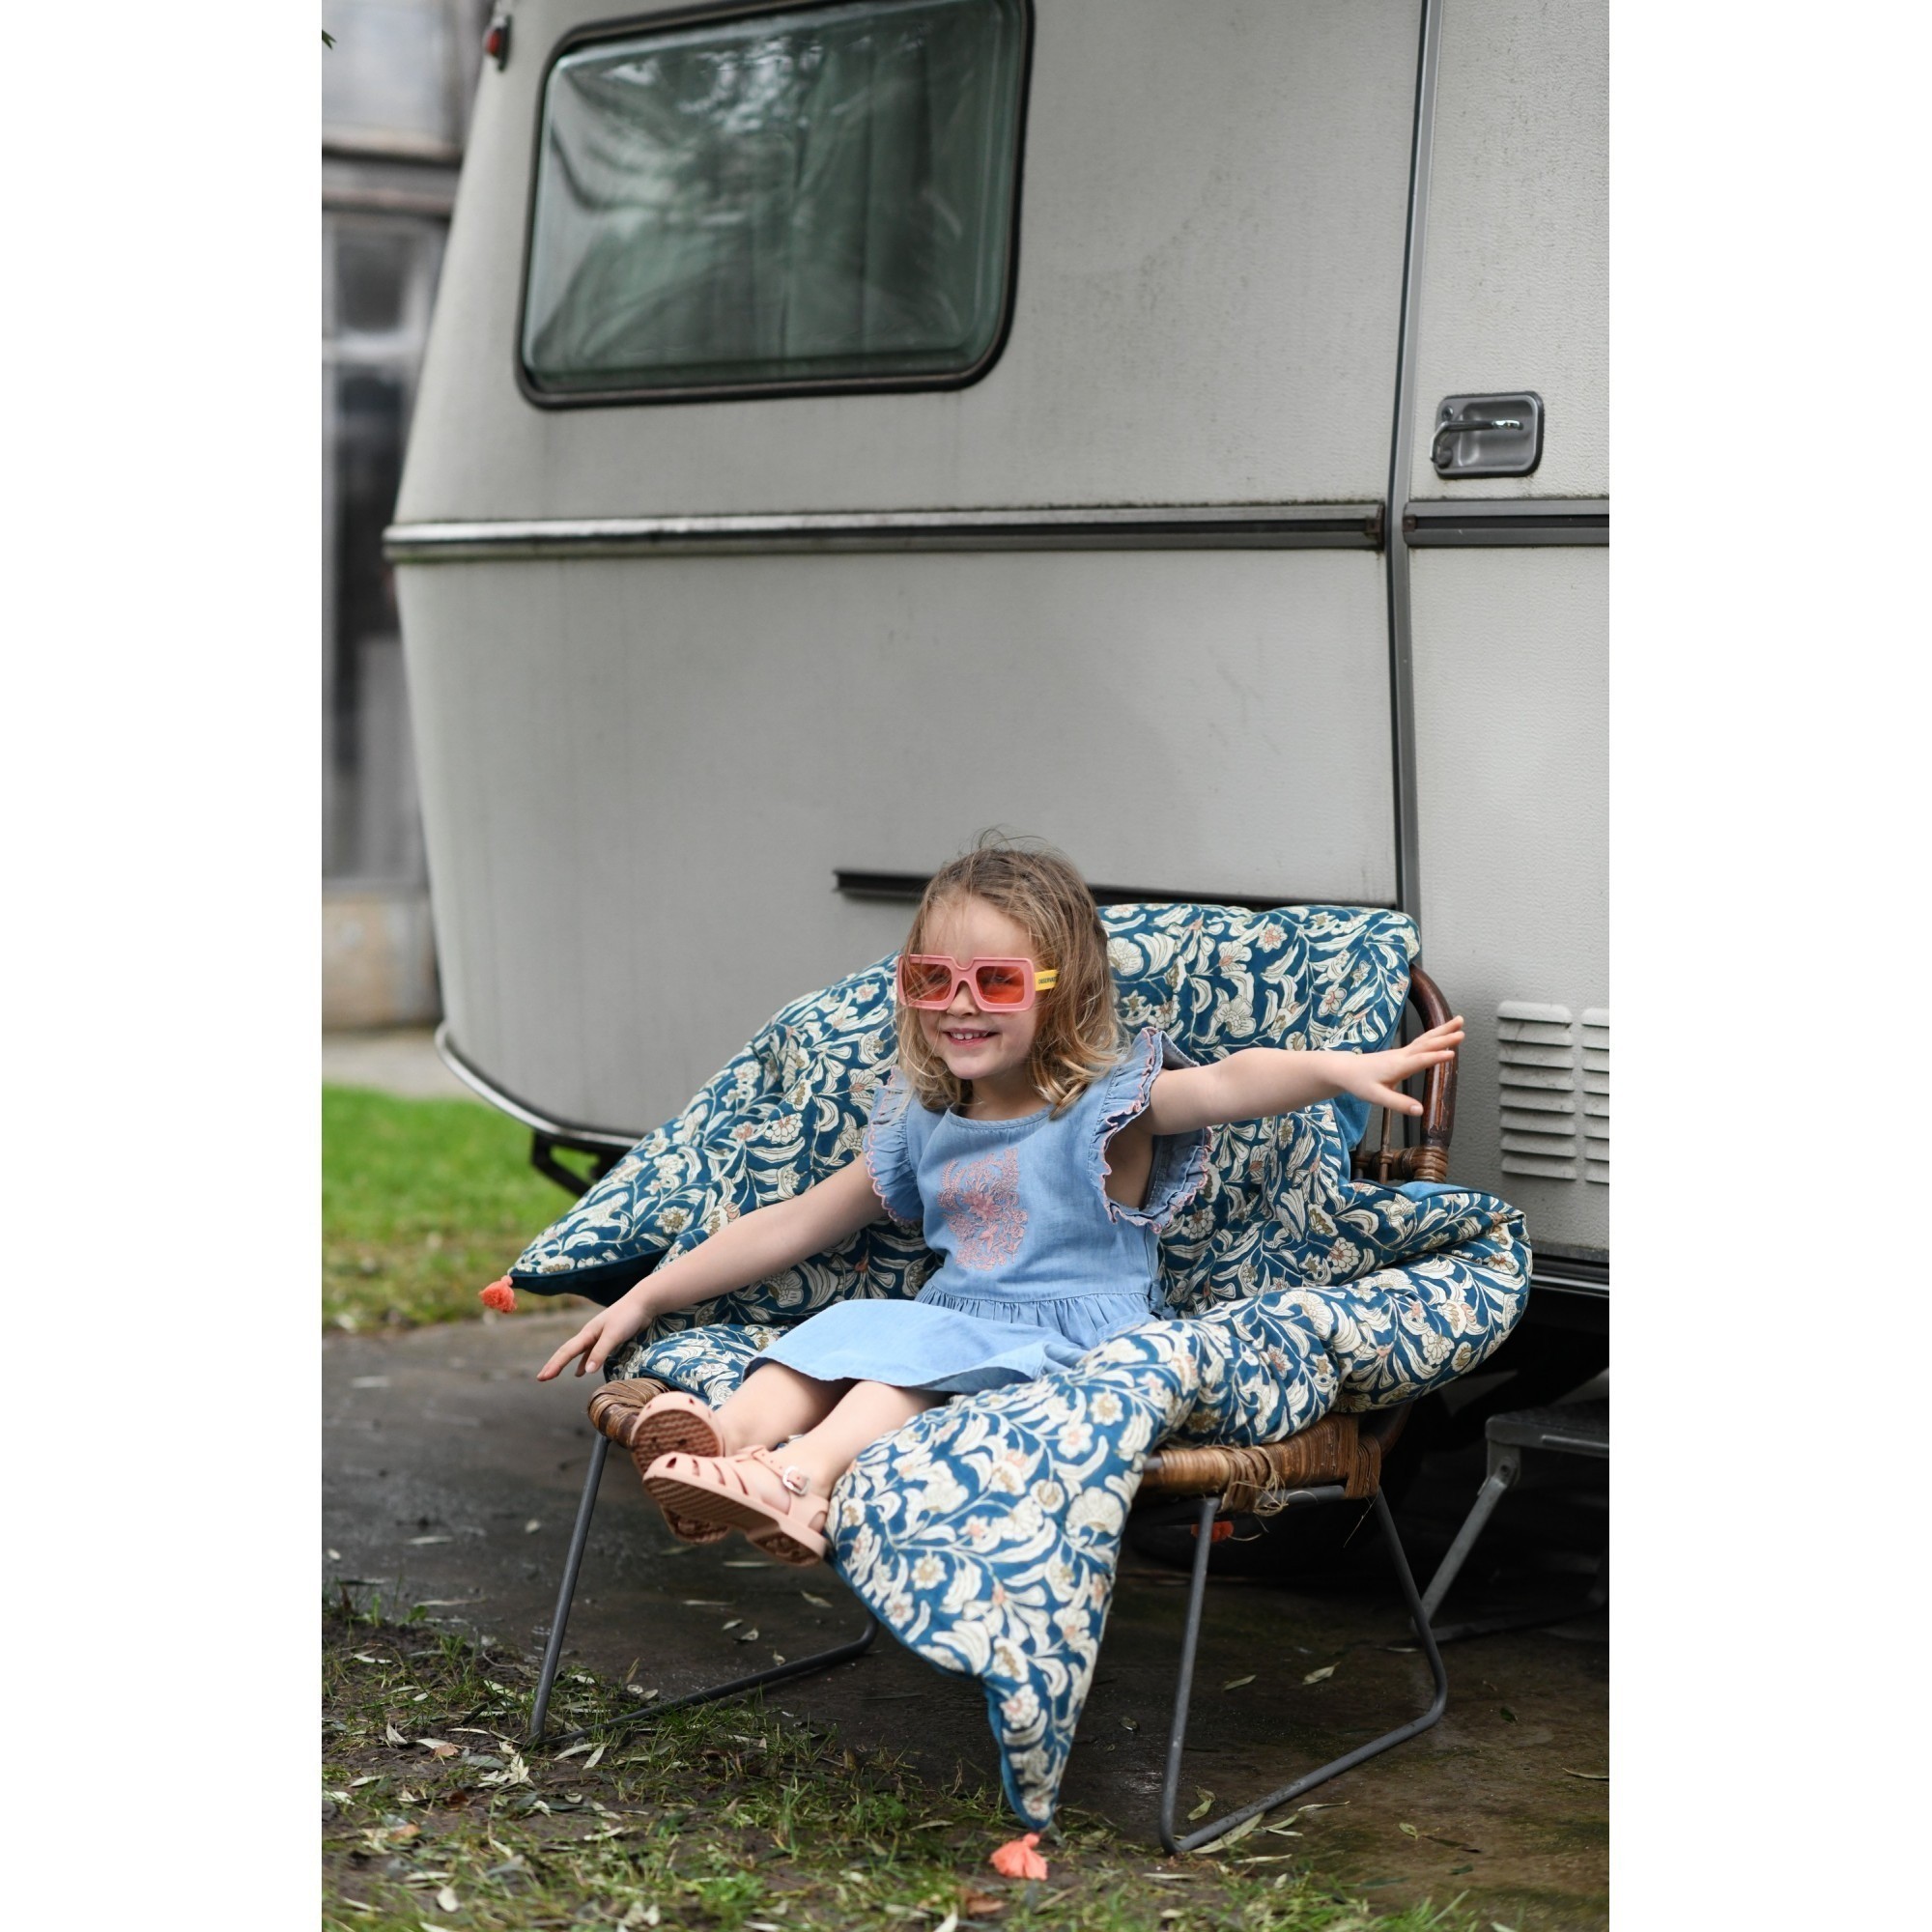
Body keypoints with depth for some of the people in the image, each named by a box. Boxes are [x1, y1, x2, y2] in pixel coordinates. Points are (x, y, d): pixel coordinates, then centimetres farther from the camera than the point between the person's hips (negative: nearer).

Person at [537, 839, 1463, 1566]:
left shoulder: (1108, 1104, -1)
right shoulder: (919, 1127, 16)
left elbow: (1226, 1084, -21)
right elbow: (794, 1223, 23)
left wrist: (1341, 1067, -41)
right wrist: (647, 1296, 21)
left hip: (1075, 1340, -5)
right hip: (953, 1329, 6)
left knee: (920, 1339, -29)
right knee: (848, 1324, -20)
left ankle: (806, 1468, -54)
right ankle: (730, 1434, -46)